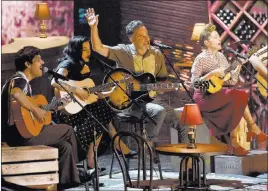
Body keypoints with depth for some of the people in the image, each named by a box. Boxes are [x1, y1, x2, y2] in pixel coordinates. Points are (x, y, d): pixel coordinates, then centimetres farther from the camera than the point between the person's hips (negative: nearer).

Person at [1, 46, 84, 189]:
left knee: (64, 146, 10)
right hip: (19, 134, -10)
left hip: (22, 132, 10)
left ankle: (64, 181, 10)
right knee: (67, 130, 0)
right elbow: (15, 94, -39)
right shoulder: (19, 81, -14)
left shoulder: (23, 82, 19)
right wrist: (36, 110, -30)